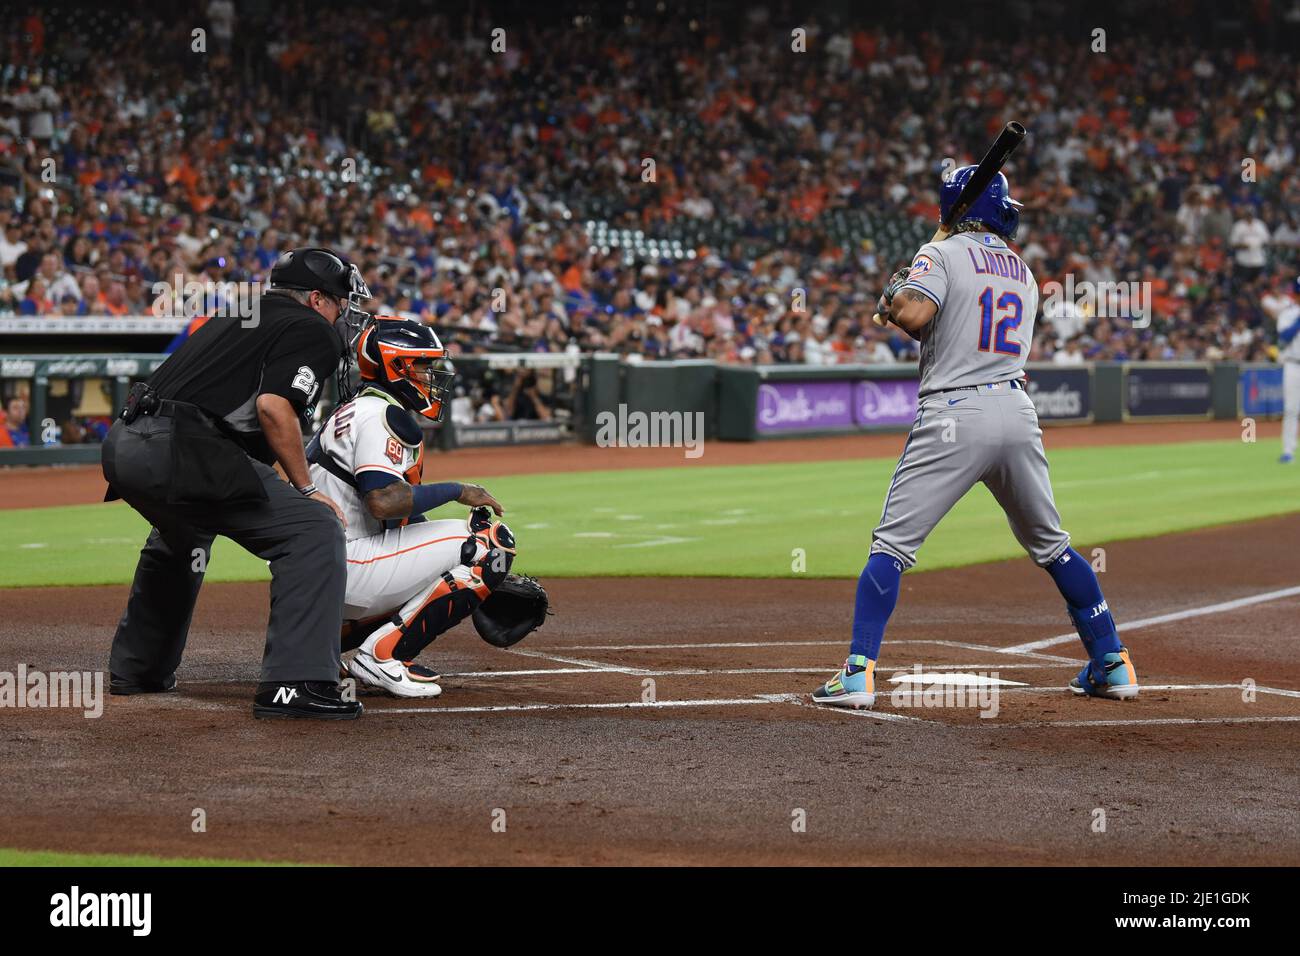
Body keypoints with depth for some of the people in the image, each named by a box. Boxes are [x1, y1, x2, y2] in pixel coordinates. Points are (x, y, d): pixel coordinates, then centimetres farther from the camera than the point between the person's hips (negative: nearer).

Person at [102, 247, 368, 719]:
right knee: (315, 528, -7)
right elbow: (273, 406, -12)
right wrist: (305, 488, -3)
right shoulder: (313, 329, 4)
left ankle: (136, 669, 44)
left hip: (122, 444, 9)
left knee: (181, 534, 37)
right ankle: (294, 684, -16)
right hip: (180, 450, -9)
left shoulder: (234, 318, 29)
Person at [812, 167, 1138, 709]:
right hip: (1018, 414, 5)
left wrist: (892, 300, 6)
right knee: (1050, 545, 19)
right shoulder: (1023, 272, 20)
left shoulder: (942, 254, 0)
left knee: (892, 543, -3)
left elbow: (916, 314, -16)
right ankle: (1113, 665, 21)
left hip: (953, 416, -5)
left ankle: (857, 674, -13)